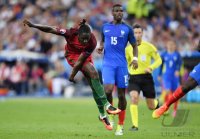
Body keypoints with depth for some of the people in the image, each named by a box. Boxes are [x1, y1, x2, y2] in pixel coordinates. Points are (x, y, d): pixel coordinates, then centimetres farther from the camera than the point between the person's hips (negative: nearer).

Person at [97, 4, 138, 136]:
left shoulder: (127, 29, 4)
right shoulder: (105, 27, 10)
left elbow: (134, 45, 10)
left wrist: (135, 58, -8)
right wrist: (101, 47, 3)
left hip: (122, 64, 0)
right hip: (108, 64, 0)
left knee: (121, 94, 2)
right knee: (108, 89, -22)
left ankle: (120, 126, 12)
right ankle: (110, 113, 6)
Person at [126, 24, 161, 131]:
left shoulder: (149, 46, -4)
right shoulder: (128, 48, 3)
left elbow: (159, 60, 0)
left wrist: (151, 67, -17)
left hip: (146, 78, -1)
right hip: (133, 78, 1)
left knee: (151, 107, 5)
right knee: (134, 98, -26)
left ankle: (156, 103, 45)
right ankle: (135, 125, -21)